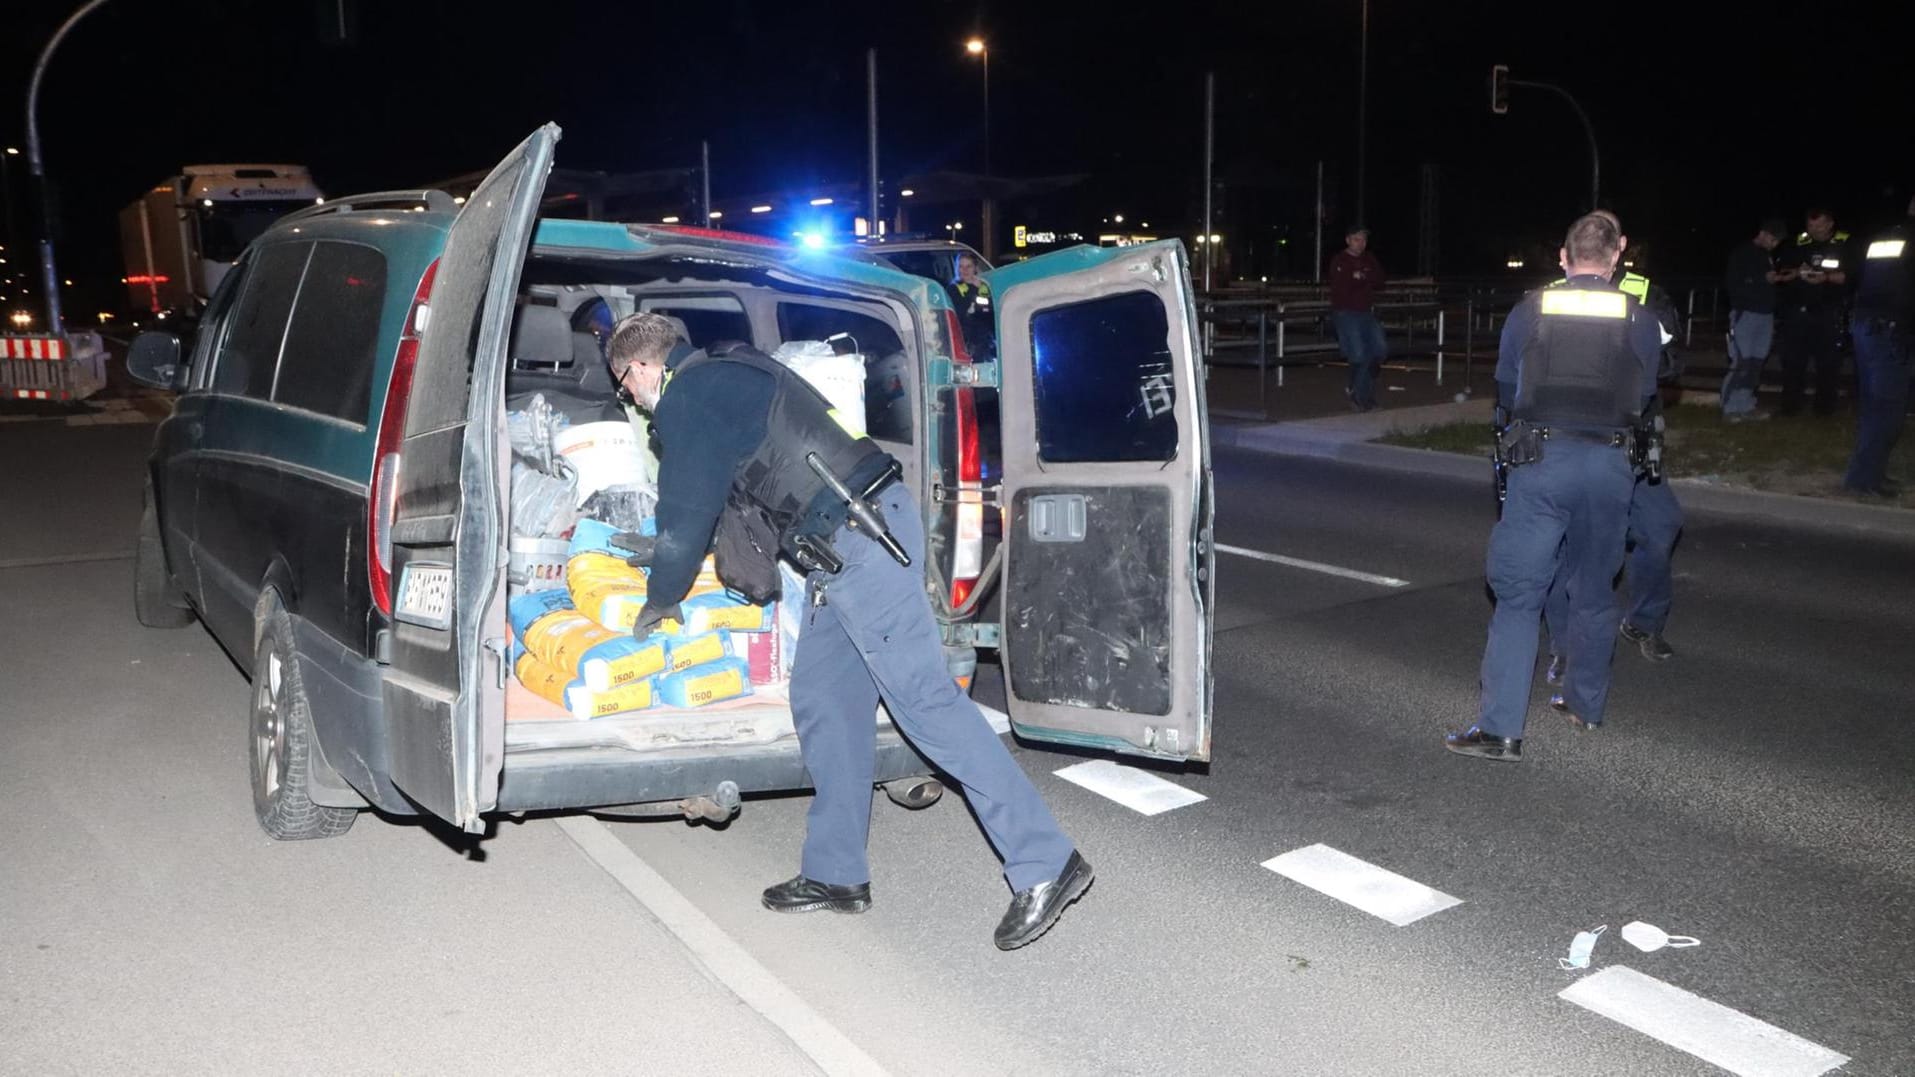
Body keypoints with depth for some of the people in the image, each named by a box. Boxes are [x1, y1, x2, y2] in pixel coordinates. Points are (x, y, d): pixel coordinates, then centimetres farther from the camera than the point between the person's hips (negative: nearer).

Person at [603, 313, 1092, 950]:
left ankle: (1044, 863, -11)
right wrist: (660, 555, 51)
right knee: (822, 702, 12)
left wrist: (659, 603, 15)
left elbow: (688, 514, -2)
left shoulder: (686, 400, -5)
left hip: (859, 538, -10)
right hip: (853, 538, 10)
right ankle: (836, 875, 19)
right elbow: (705, 502, 39)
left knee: (922, 695, -12)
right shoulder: (725, 373, 26)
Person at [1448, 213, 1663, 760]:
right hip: (1610, 464, 2)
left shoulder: (1528, 311, 4)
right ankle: (1587, 704, 32)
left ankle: (1501, 727, -10)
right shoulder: (1639, 319, 5)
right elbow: (1645, 393, 15)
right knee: (1594, 592, 18)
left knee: (1518, 592, -3)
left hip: (1541, 460, -2)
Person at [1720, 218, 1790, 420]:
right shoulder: (1741, 254, -2)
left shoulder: (1769, 256, 17)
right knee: (1740, 362, -11)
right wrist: (1763, 280, -14)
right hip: (1745, 314, -6)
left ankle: (1746, 406, 8)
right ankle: (1730, 408, -6)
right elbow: (1732, 285, -10)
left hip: (1765, 314, 7)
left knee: (1756, 364, 3)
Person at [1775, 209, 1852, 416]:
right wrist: (1796, 273, -11)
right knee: (1793, 358, 1)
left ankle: (1825, 405, 10)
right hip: (1797, 310, 2)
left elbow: (1851, 276, -6)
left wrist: (1826, 277, -21)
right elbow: (1782, 274, 10)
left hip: (1827, 312, -2)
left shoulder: (1845, 245, 0)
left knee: (1828, 360, 1)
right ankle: (1790, 405, 7)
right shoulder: (1797, 244, 7)